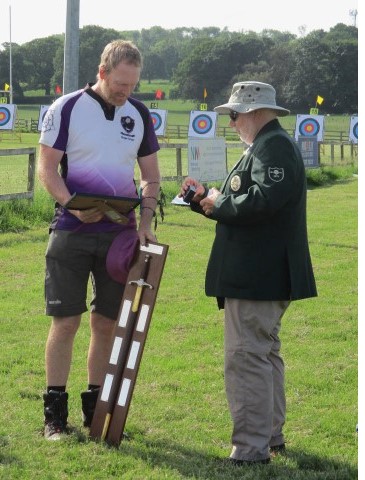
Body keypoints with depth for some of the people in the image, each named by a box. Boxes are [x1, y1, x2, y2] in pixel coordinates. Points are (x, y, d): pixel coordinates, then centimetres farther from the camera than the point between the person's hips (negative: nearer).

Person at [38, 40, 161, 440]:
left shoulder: (139, 114, 8)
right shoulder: (66, 109, -4)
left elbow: (151, 175, 13)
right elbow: (47, 167, -5)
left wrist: (145, 221, -2)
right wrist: (73, 205, -21)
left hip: (119, 233, 4)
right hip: (72, 231, -3)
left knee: (107, 322, 7)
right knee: (65, 321, -2)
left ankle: (96, 407, 18)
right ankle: (55, 413, 6)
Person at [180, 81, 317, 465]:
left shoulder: (274, 148, -15)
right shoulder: (263, 148, 19)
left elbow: (261, 201, -28)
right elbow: (240, 205, 22)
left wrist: (217, 203, -14)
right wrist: (206, 198, 8)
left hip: (258, 275, -12)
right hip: (259, 274, 12)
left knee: (247, 358, -11)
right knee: (264, 353, 18)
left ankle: (252, 448, -9)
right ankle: (271, 436, 29)